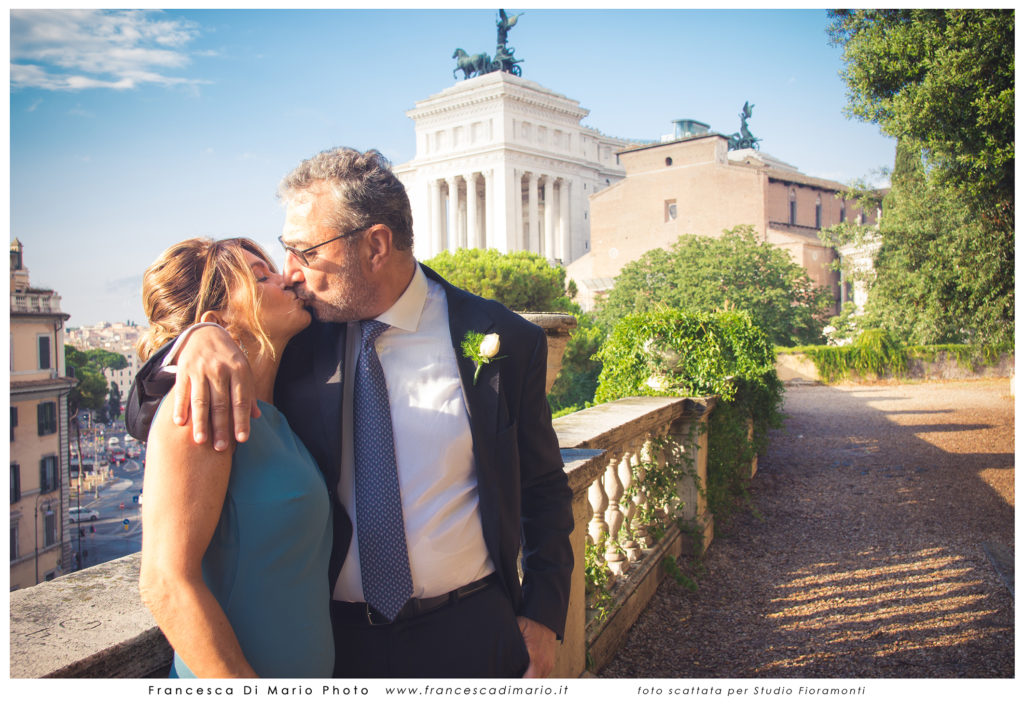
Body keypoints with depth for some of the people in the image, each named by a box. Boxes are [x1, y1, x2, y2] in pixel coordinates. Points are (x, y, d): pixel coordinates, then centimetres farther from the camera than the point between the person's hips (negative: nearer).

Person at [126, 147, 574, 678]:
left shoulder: (502, 341, -10)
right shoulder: (296, 336, -6)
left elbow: (544, 489, 1)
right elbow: (145, 415, -3)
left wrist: (542, 616, -3)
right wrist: (197, 336, -22)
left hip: (468, 635, -1)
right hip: (333, 639, 2)